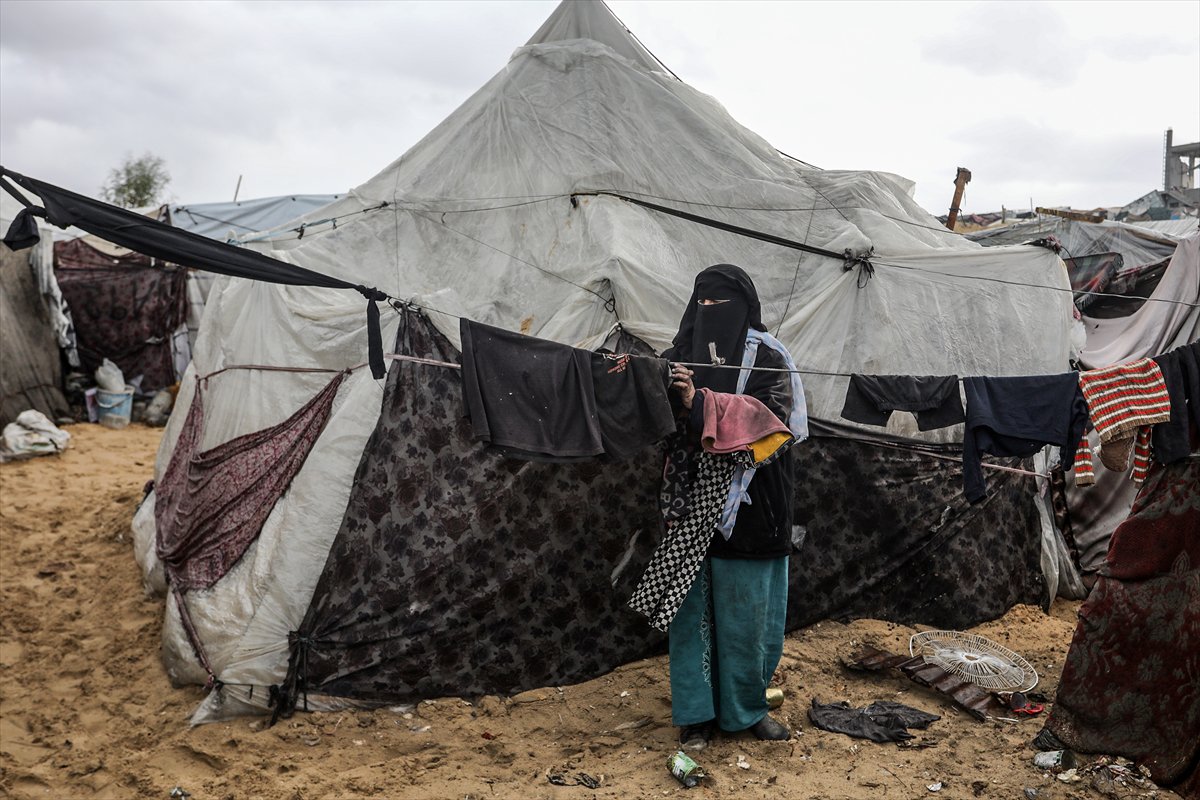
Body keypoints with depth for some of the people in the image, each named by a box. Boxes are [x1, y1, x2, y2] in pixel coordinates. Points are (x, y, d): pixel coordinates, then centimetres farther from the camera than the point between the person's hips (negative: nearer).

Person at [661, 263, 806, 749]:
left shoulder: (766, 358, -3)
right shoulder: (682, 354, 7)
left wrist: (698, 404, -24)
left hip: (746, 504, -2)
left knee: (745, 610, 8)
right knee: (693, 606, 6)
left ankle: (746, 707, 27)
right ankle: (696, 713, 19)